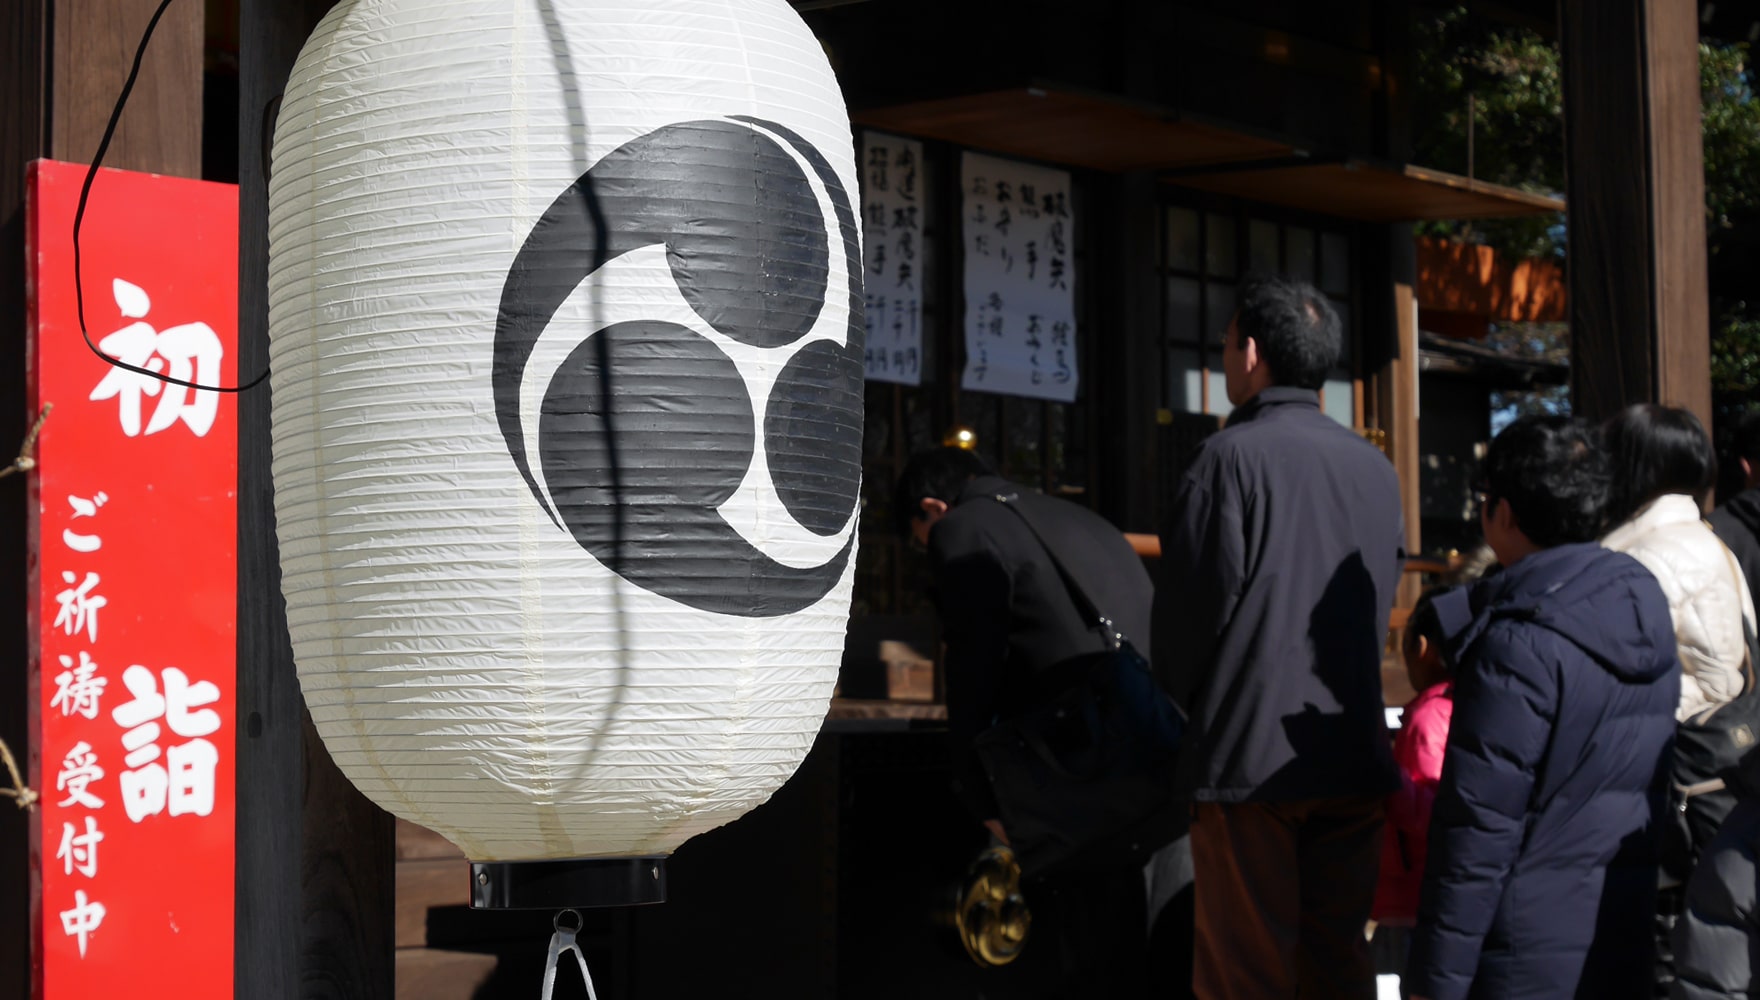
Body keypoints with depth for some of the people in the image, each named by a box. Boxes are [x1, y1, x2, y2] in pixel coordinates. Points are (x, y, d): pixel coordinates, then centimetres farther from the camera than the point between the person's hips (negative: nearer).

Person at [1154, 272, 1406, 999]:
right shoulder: (1374, 469, 9)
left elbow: (1189, 610, -8)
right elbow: (1381, 604, 14)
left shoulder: (1230, 456, -10)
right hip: (1353, 755, 6)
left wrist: (1190, 703, 9)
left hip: (1250, 758, -6)